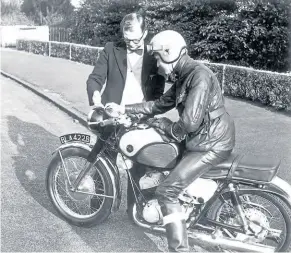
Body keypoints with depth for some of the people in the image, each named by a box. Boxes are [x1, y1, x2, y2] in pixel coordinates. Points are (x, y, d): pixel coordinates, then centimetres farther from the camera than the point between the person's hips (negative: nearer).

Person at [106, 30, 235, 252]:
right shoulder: (184, 77, 11)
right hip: (202, 140, 11)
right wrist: (124, 109, 15)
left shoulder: (199, 76, -21)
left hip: (211, 145, -10)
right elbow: (160, 104, 19)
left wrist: (165, 126, -9)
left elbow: (190, 122, -28)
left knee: (166, 191, -15)